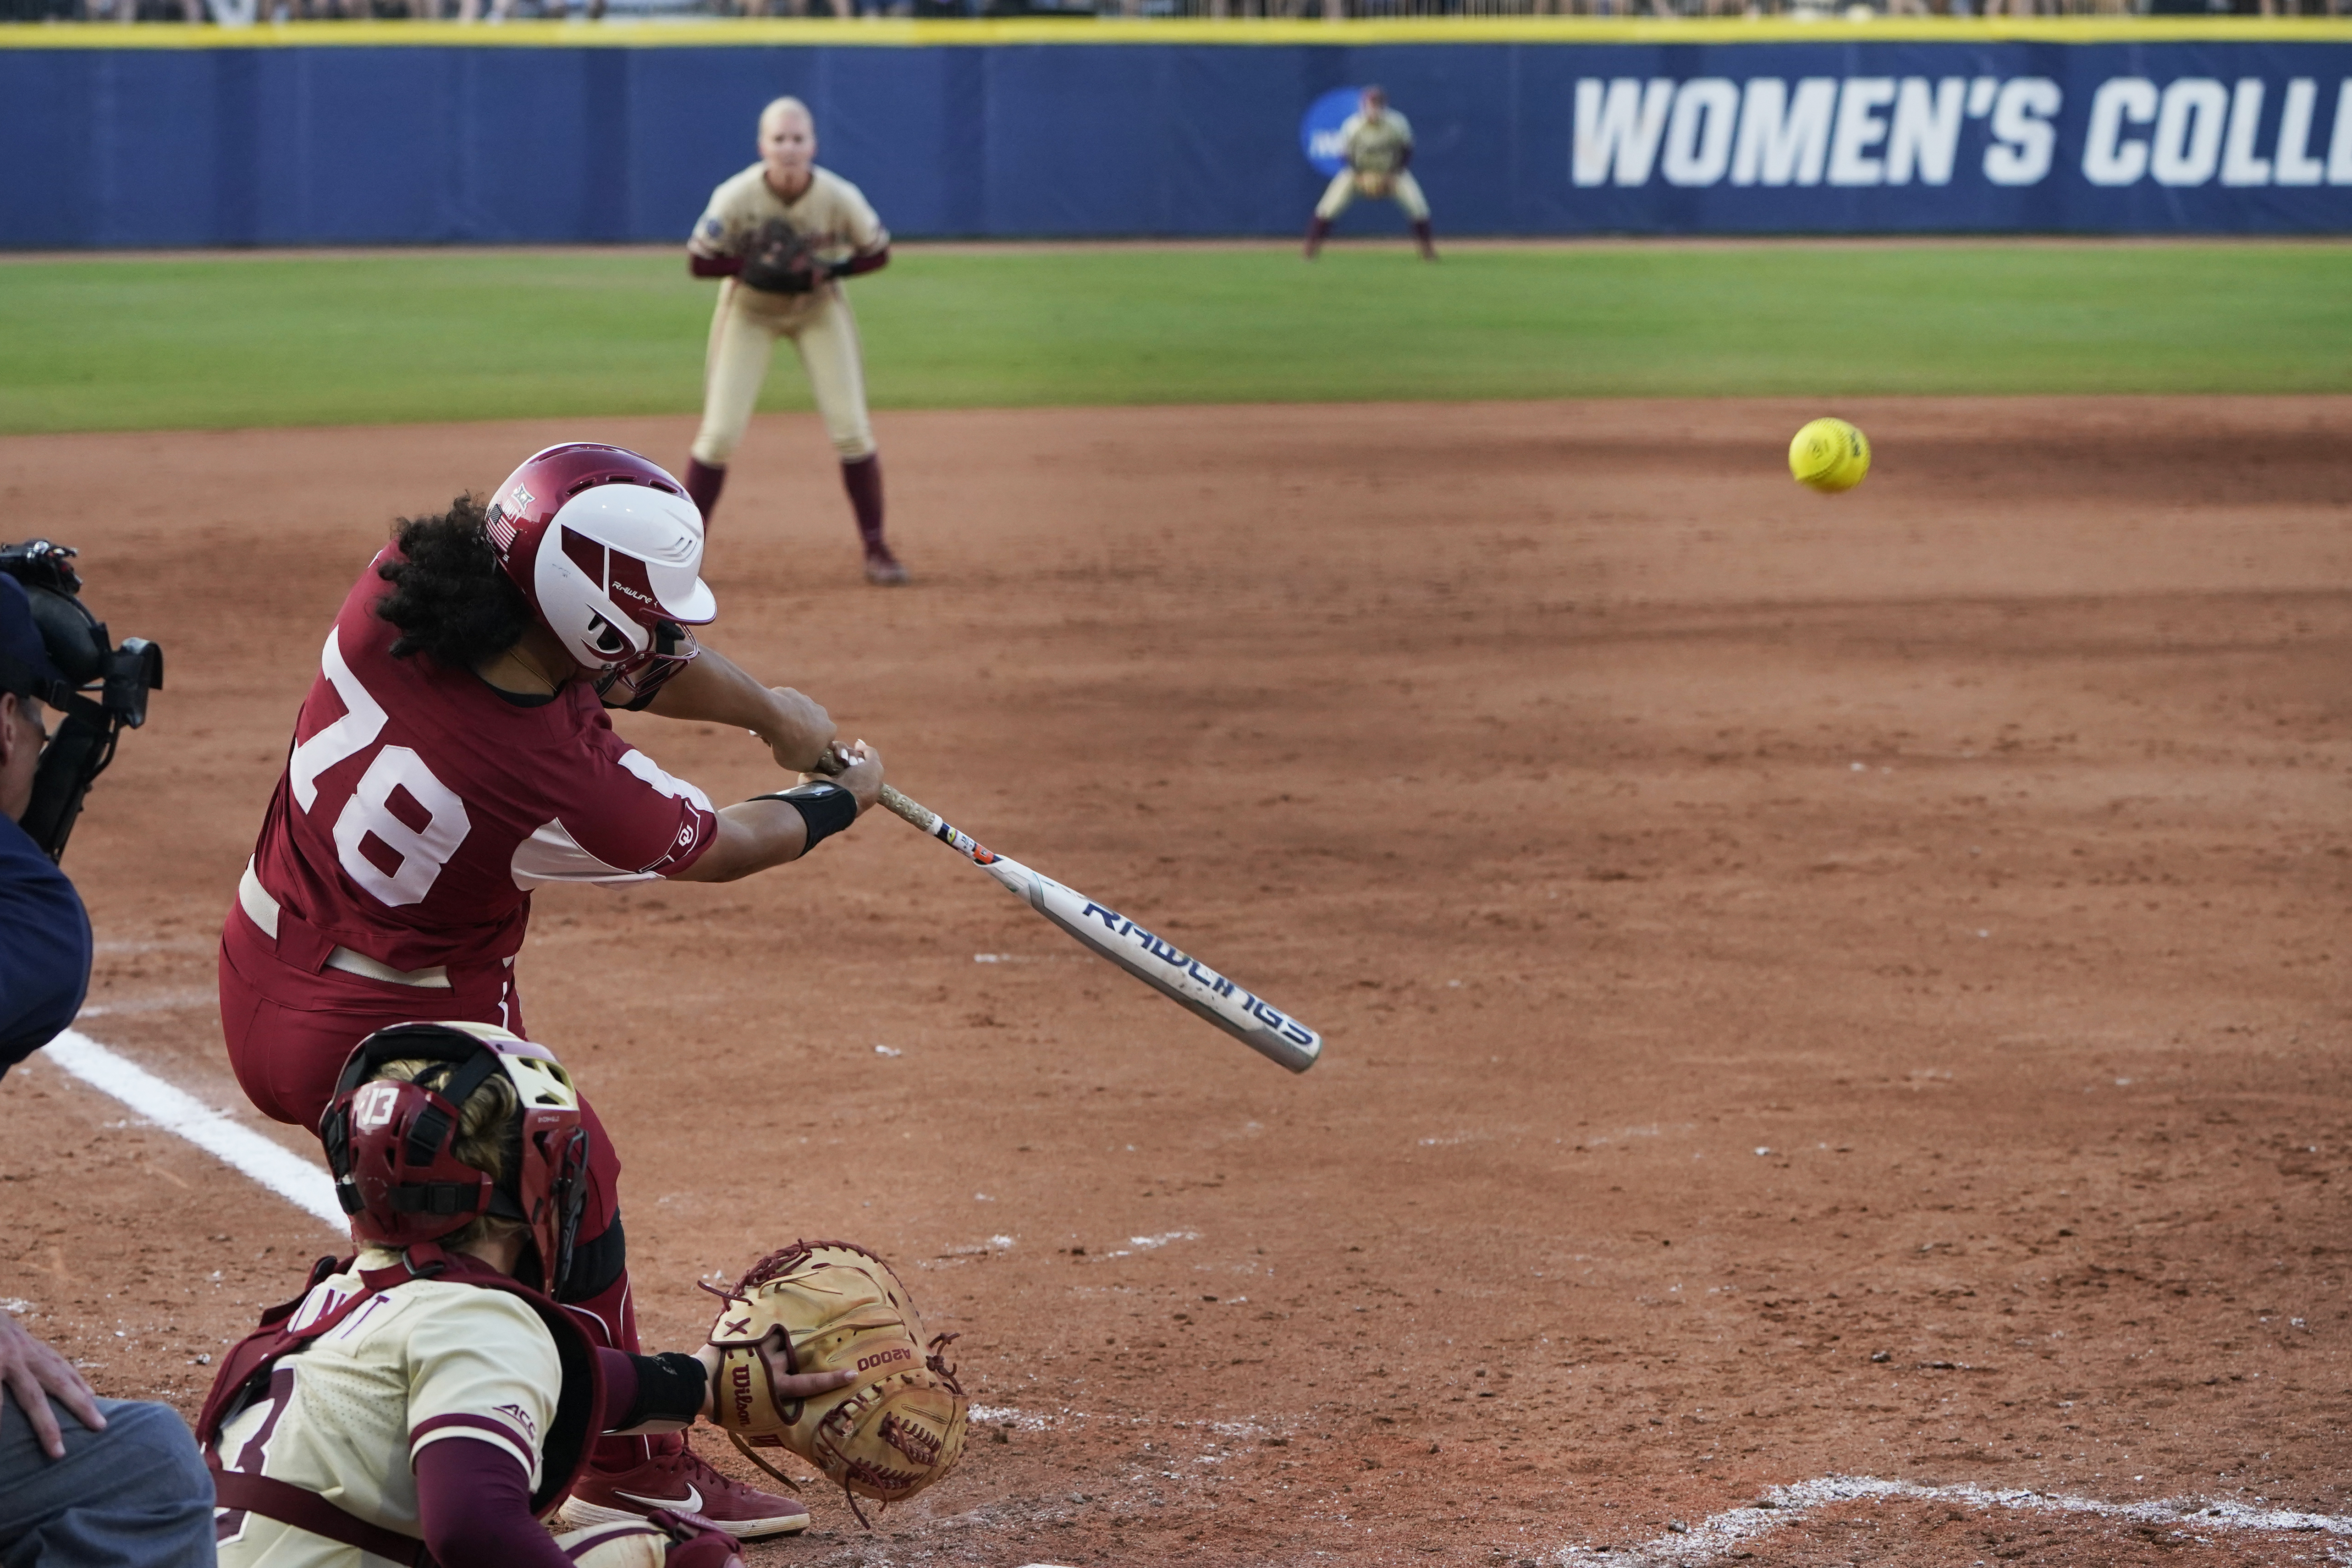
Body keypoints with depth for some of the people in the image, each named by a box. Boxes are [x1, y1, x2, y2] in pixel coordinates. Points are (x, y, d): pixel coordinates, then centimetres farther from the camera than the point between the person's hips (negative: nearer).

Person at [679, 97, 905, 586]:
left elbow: (878, 252, -9)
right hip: (750, 311, -1)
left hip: (820, 310, 1)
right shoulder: (736, 197, -26)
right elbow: (698, 262, -18)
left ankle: (876, 548, 6)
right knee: (720, 432, -7)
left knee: (852, 429, -6)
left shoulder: (839, 197, -23)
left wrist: (829, 270, -26)